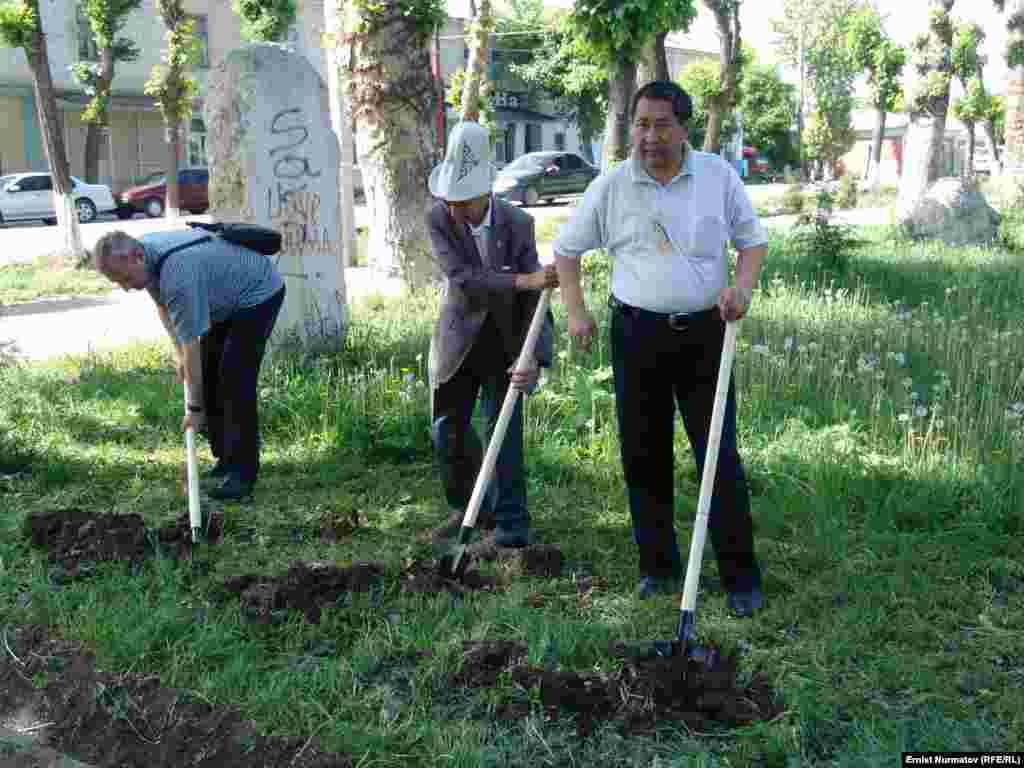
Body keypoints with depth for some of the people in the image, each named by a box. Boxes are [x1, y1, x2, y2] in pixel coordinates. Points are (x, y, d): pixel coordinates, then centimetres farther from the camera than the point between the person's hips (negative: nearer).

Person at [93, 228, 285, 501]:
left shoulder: (177, 275, -36)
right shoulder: (145, 255, -9)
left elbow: (192, 346, -29)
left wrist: (194, 408, -21)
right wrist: (179, 354, 4)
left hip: (258, 294, -9)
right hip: (227, 298, 9)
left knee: (236, 381, -16)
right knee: (208, 374, 4)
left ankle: (242, 472, -10)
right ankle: (225, 460, 13)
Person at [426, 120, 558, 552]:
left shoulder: (518, 224, -15)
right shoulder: (439, 220, -13)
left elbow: (535, 298, -17)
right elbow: (461, 278, -26)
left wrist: (534, 358, -29)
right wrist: (523, 280, -35)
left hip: (503, 345, -2)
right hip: (457, 342, 3)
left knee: (502, 435, -3)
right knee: (446, 432, 10)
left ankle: (510, 528, 10)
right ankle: (467, 508, 32)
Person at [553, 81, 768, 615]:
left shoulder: (718, 175, 2)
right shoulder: (611, 186, 1)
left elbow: (752, 237, 9)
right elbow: (567, 250, 9)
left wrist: (743, 287, -10)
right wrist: (576, 311, -2)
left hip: (704, 331, -1)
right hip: (637, 332, 1)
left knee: (719, 456, -2)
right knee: (643, 456, 7)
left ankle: (741, 576, 8)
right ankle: (658, 567, 21)